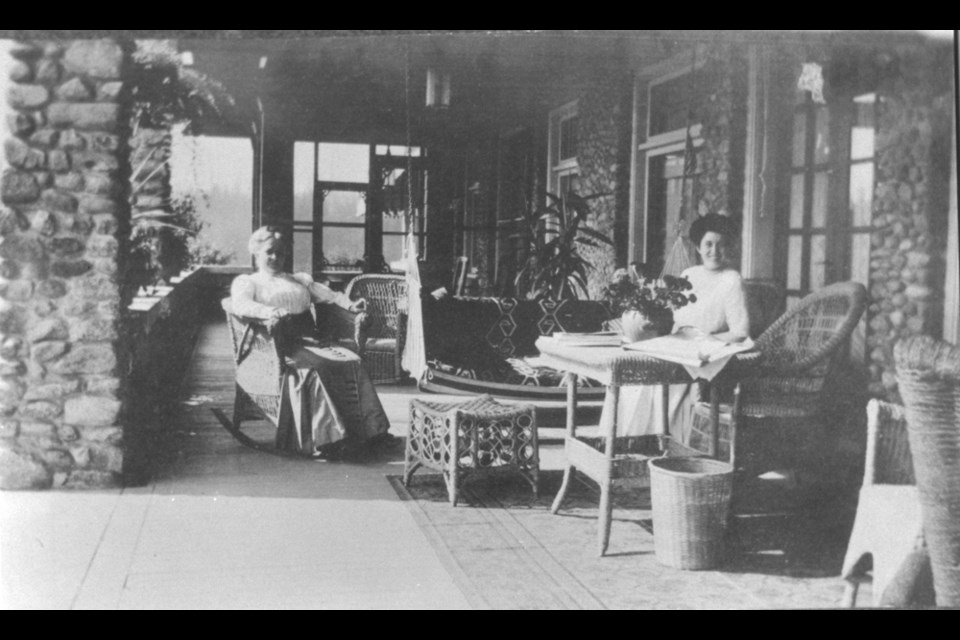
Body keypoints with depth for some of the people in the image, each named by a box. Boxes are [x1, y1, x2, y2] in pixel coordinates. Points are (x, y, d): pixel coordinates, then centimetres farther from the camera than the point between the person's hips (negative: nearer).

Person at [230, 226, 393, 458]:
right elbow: (240, 304, -8)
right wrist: (270, 312, -27)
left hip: (309, 340, 5)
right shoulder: (246, 282, 15)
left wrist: (350, 304, -1)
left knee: (352, 362, -22)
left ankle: (368, 430, -26)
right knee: (313, 368, -35)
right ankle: (324, 439, -39)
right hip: (276, 345, -5)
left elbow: (329, 295, 20)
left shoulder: (300, 280, 32)